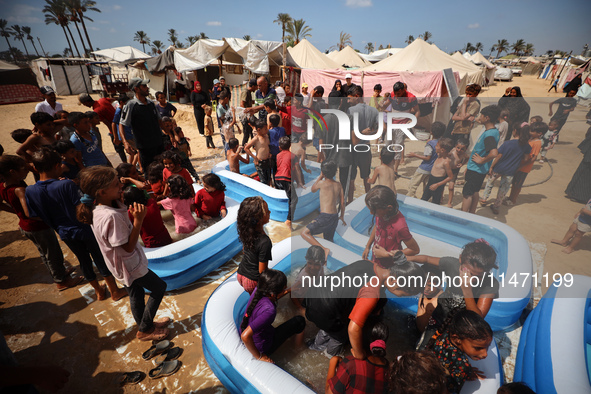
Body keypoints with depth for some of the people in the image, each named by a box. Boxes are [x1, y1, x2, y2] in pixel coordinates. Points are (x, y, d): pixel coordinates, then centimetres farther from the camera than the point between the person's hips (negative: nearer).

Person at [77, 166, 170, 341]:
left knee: (136, 294, 25)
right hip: (129, 265, -9)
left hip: (122, 265, 9)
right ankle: (145, 330, 25)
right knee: (159, 287, 10)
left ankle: (144, 325, 47)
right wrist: (138, 220, -37)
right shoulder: (110, 216, -36)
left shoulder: (98, 207, -7)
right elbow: (128, 247, -29)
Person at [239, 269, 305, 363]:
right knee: (300, 321, 0)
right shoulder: (269, 311, -39)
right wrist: (258, 356, -24)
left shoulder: (258, 289, -18)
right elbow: (245, 336, -40)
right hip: (261, 347, -6)